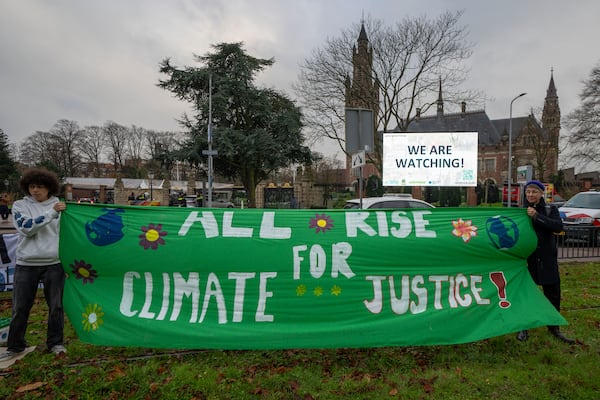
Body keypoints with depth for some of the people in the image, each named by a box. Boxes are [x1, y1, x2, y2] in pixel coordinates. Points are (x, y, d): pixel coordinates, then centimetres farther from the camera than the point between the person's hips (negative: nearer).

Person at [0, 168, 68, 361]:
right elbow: (26, 228, -15)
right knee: (20, 308, 8)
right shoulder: (20, 205, 2)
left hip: (54, 263, 1)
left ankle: (56, 343, 22)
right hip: (26, 264, 0)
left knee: (56, 305, 7)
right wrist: (51, 212, -22)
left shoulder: (60, 206, 5)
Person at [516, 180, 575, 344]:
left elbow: (558, 227, -16)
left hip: (547, 259, 0)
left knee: (553, 293, 9)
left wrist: (537, 216, -23)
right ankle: (523, 328, 19)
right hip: (526, 258, 0)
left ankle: (554, 328, 27)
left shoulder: (550, 209, 2)